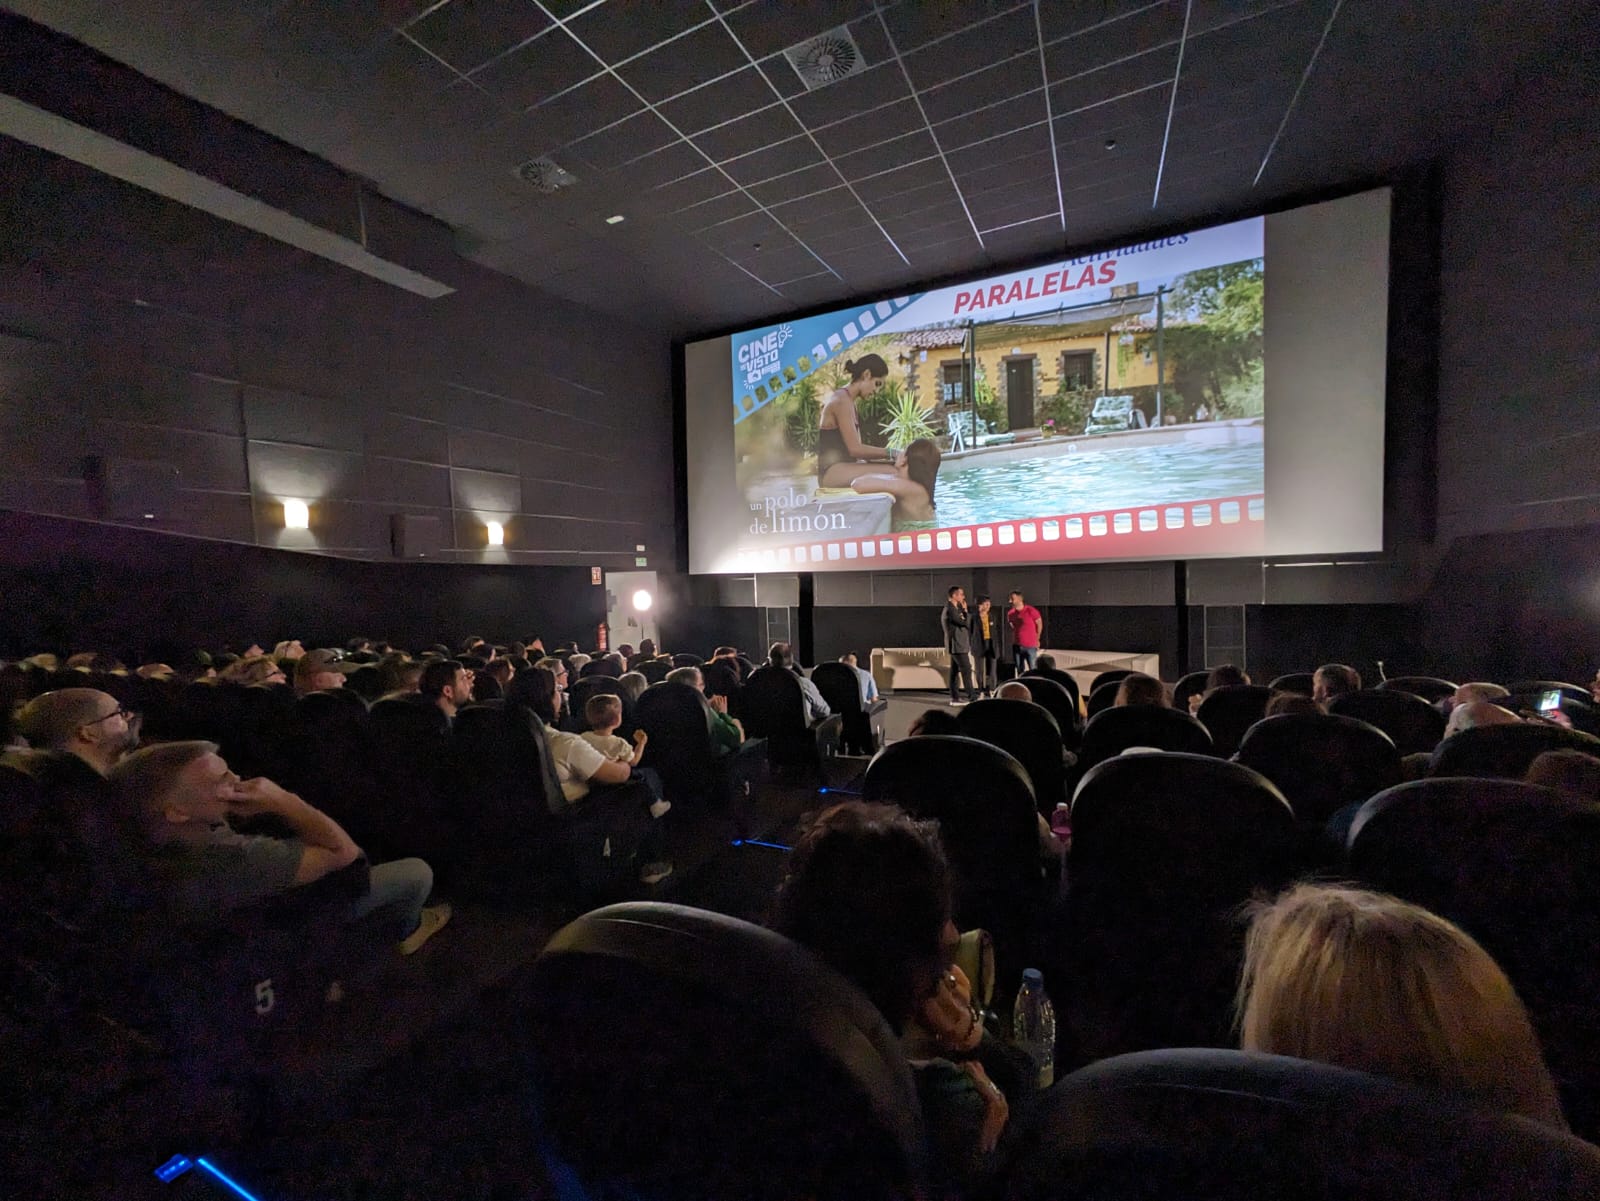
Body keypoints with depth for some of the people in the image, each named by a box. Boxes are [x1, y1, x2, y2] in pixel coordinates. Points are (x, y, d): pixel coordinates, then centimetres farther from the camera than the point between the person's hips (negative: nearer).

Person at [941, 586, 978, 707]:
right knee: (966, 670, -9)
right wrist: (965, 611, -5)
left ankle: (954, 698, 13)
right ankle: (972, 697, -7)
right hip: (958, 645, -10)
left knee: (955, 671, 10)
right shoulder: (951, 609, -16)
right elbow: (966, 623, -18)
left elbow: (961, 624, 15)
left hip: (957, 645, 10)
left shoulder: (953, 608, 16)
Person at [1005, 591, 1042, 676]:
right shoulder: (1010, 613, 2)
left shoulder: (1031, 611, -12)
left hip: (1030, 646, -5)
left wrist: (1036, 639, 10)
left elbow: (1039, 624, 1)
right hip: (1017, 646, 5)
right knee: (1019, 670, 10)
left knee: (1033, 670, -1)